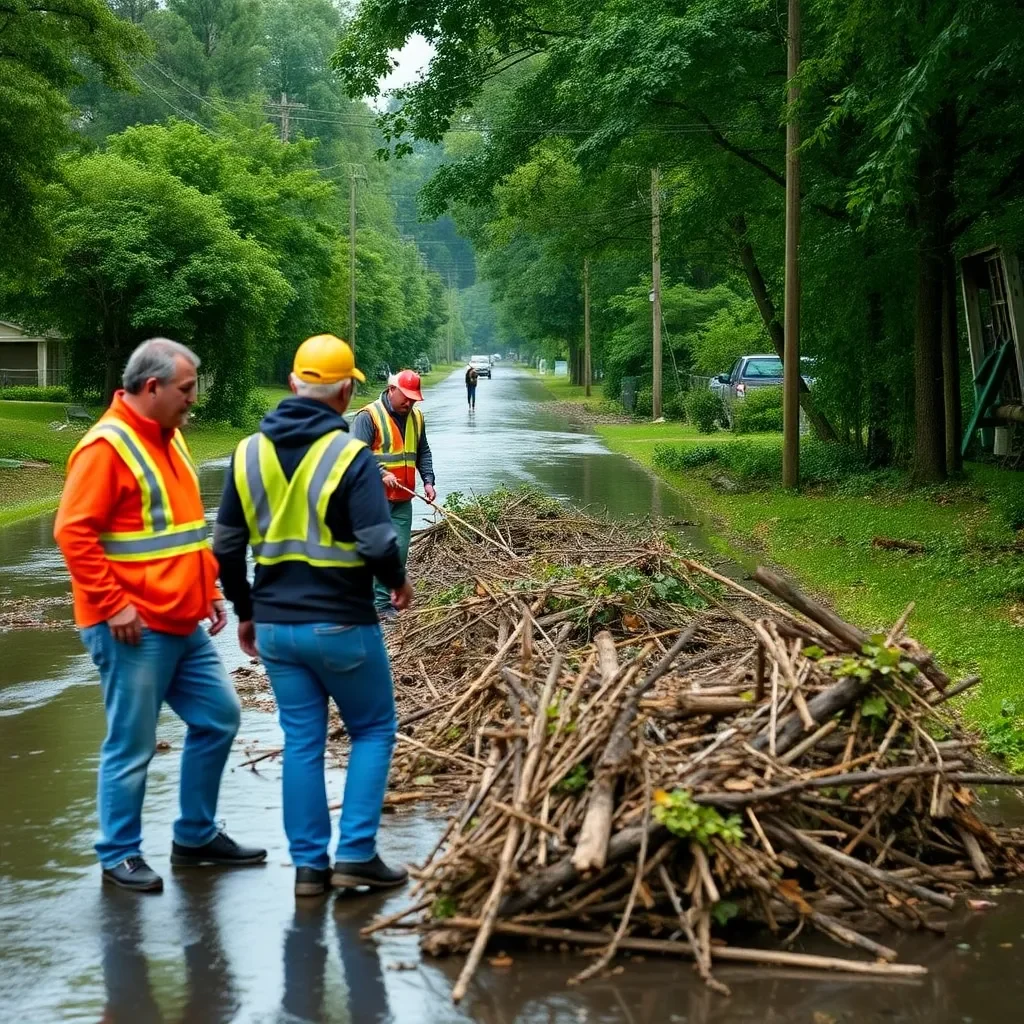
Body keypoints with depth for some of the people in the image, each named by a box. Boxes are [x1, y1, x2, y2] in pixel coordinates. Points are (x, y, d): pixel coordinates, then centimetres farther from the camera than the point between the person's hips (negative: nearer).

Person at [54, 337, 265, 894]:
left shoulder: (168, 437, 14)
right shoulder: (107, 446, -15)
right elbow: (73, 533, -20)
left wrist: (209, 588, 17)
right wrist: (114, 606, -21)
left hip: (184, 624, 9)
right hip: (135, 630, -9)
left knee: (219, 717, 13)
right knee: (132, 746, 0)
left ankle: (196, 837, 26)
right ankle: (119, 856, 15)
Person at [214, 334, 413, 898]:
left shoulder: (249, 453, 2)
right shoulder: (350, 455, -15)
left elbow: (226, 546, 6)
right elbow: (378, 545, -19)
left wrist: (246, 611, 18)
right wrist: (399, 583, 2)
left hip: (274, 625, 5)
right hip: (341, 624, -5)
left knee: (302, 741, 13)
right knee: (374, 729, 12)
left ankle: (308, 864, 14)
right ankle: (355, 854, 6)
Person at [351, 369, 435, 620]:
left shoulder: (416, 418, 12)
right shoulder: (369, 416, -11)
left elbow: (423, 452, 22)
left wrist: (428, 481, 8)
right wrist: (382, 474, -24)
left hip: (402, 499, 7)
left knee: (399, 551, 5)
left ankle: (385, 604, 13)